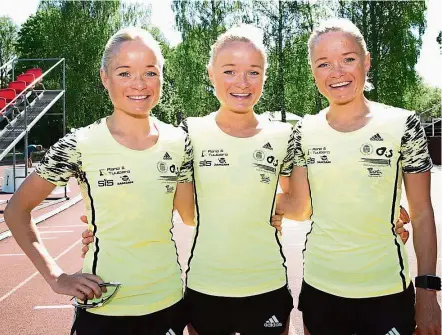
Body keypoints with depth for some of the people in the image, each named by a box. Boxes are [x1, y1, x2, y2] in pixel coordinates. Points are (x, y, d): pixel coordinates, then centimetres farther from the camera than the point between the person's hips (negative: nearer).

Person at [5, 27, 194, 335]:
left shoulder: (178, 142, -3)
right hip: (104, 307, -3)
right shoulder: (80, 146, -13)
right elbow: (17, 210, -3)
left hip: (170, 300, 3)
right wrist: (56, 277, -8)